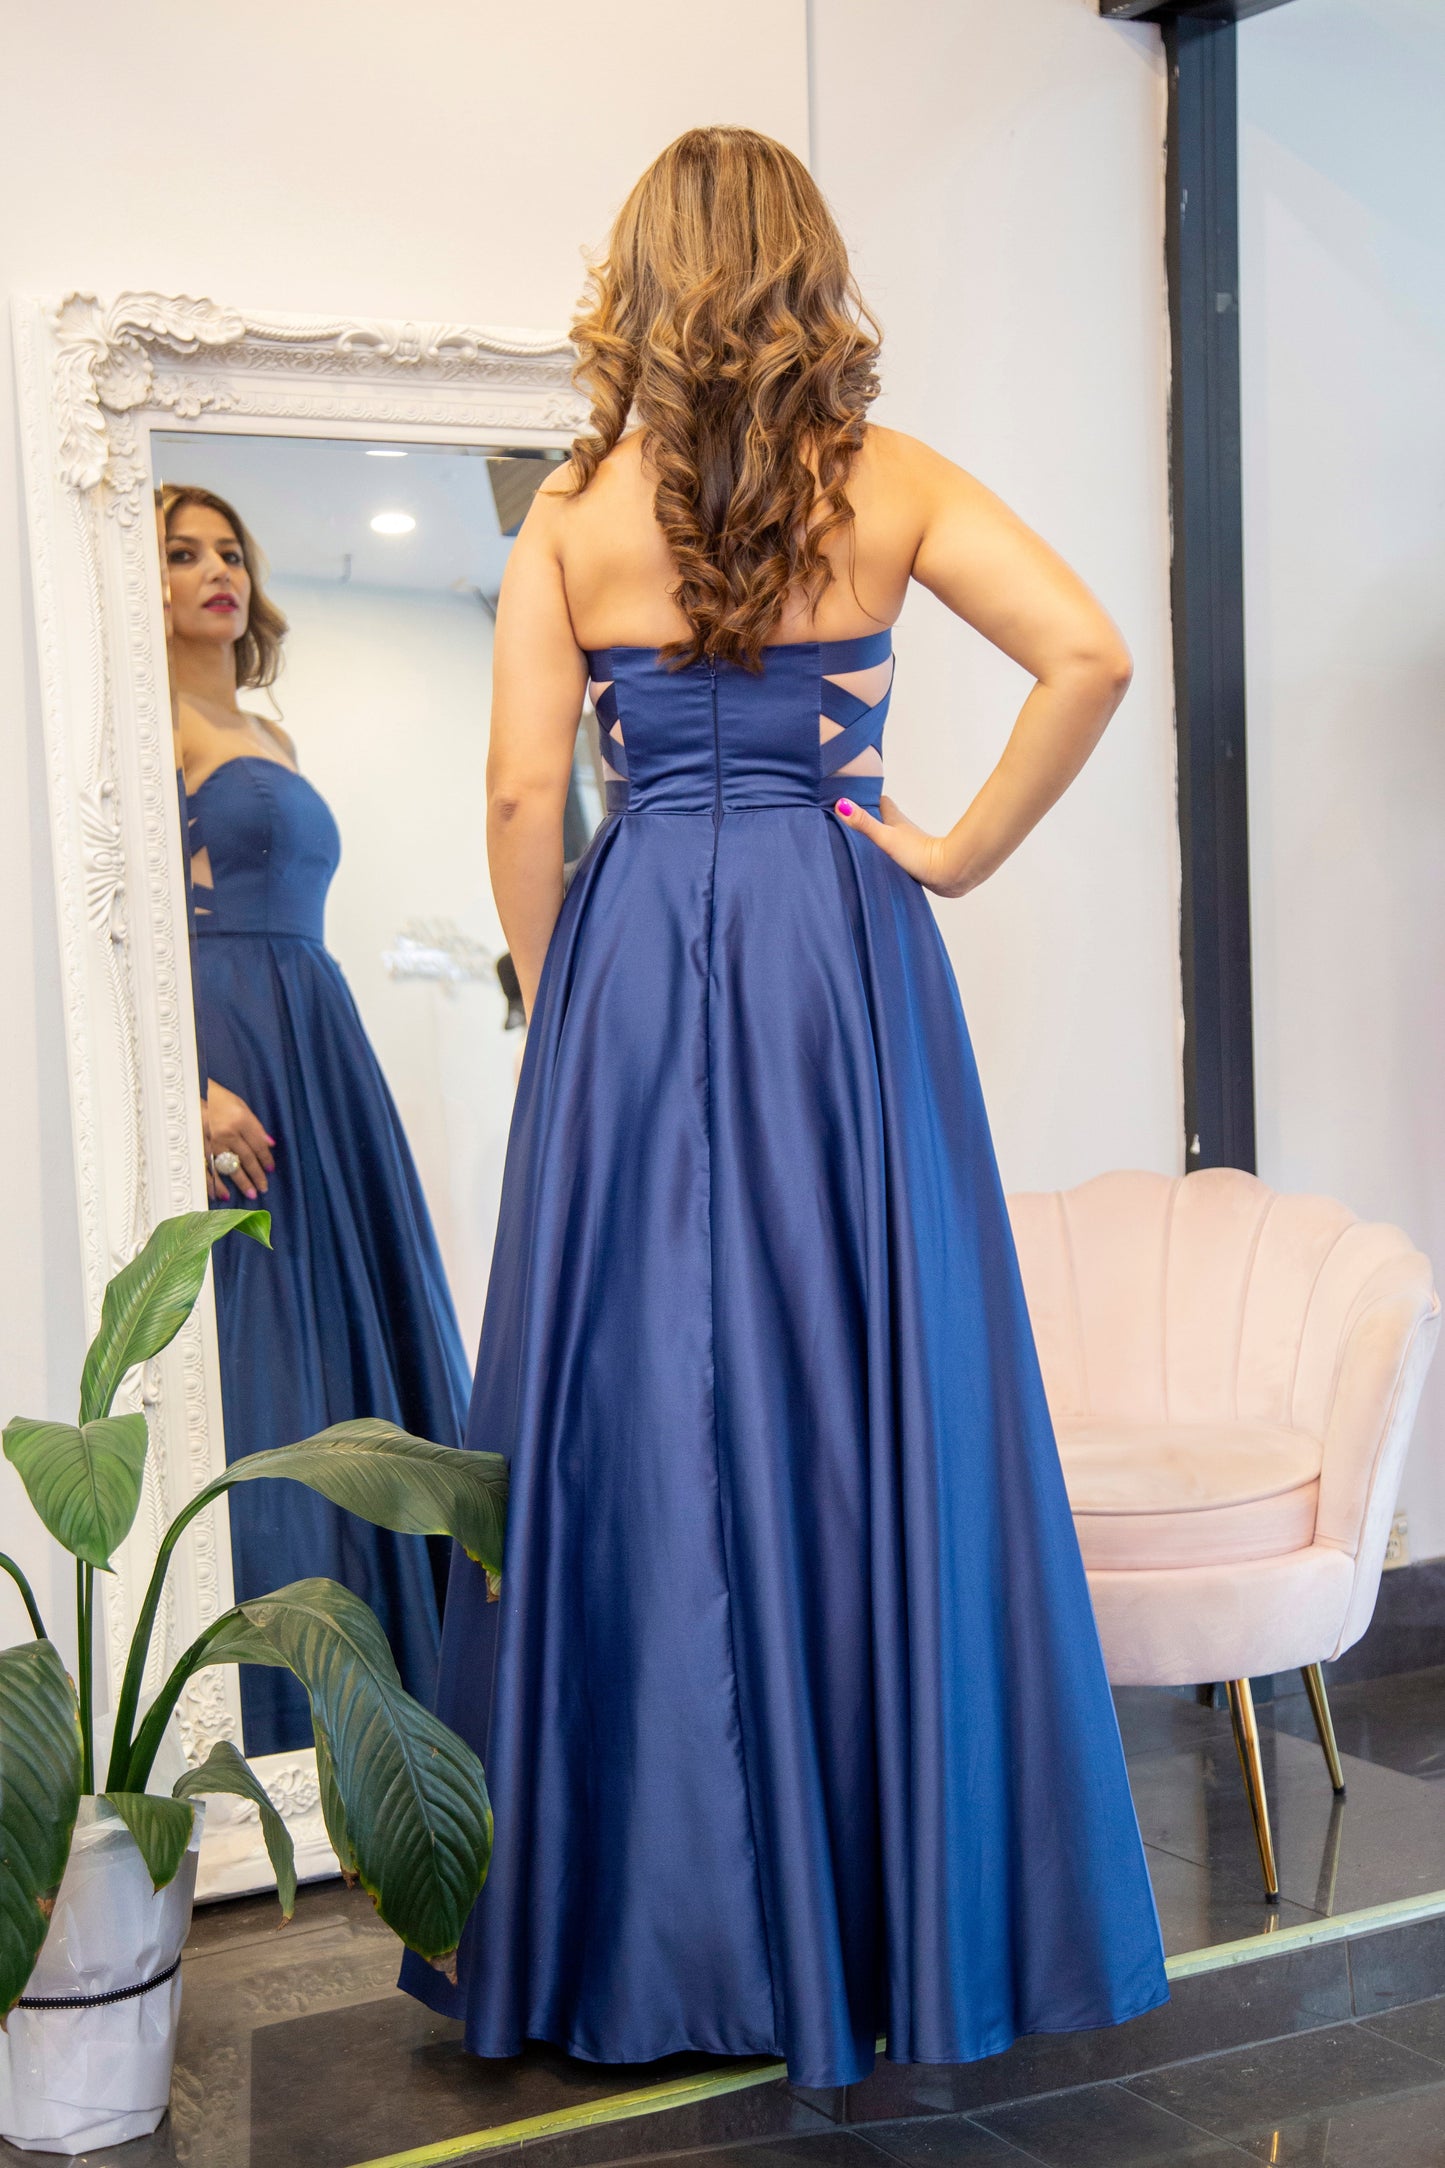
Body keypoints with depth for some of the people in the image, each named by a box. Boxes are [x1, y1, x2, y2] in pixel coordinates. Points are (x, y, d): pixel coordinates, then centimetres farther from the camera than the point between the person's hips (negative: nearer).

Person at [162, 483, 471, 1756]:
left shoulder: (269, 735, 21)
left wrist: (311, 1075, 17)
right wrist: (189, 1085, -25)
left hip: (323, 1057, 9)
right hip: (227, 1051, -9)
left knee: (357, 1348, 9)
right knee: (254, 1376, -7)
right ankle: (261, 1719, 1)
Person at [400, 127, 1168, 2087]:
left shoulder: (570, 516, 2)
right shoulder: (890, 486, 3)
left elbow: (524, 792, -3)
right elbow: (1089, 657, -9)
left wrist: (554, 1000, 9)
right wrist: (958, 855, -1)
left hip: (636, 964, 0)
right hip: (845, 961, 0)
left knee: (640, 1404, 6)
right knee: (870, 1396, 6)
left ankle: (658, 1918, 15)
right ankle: (902, 1904, 15)